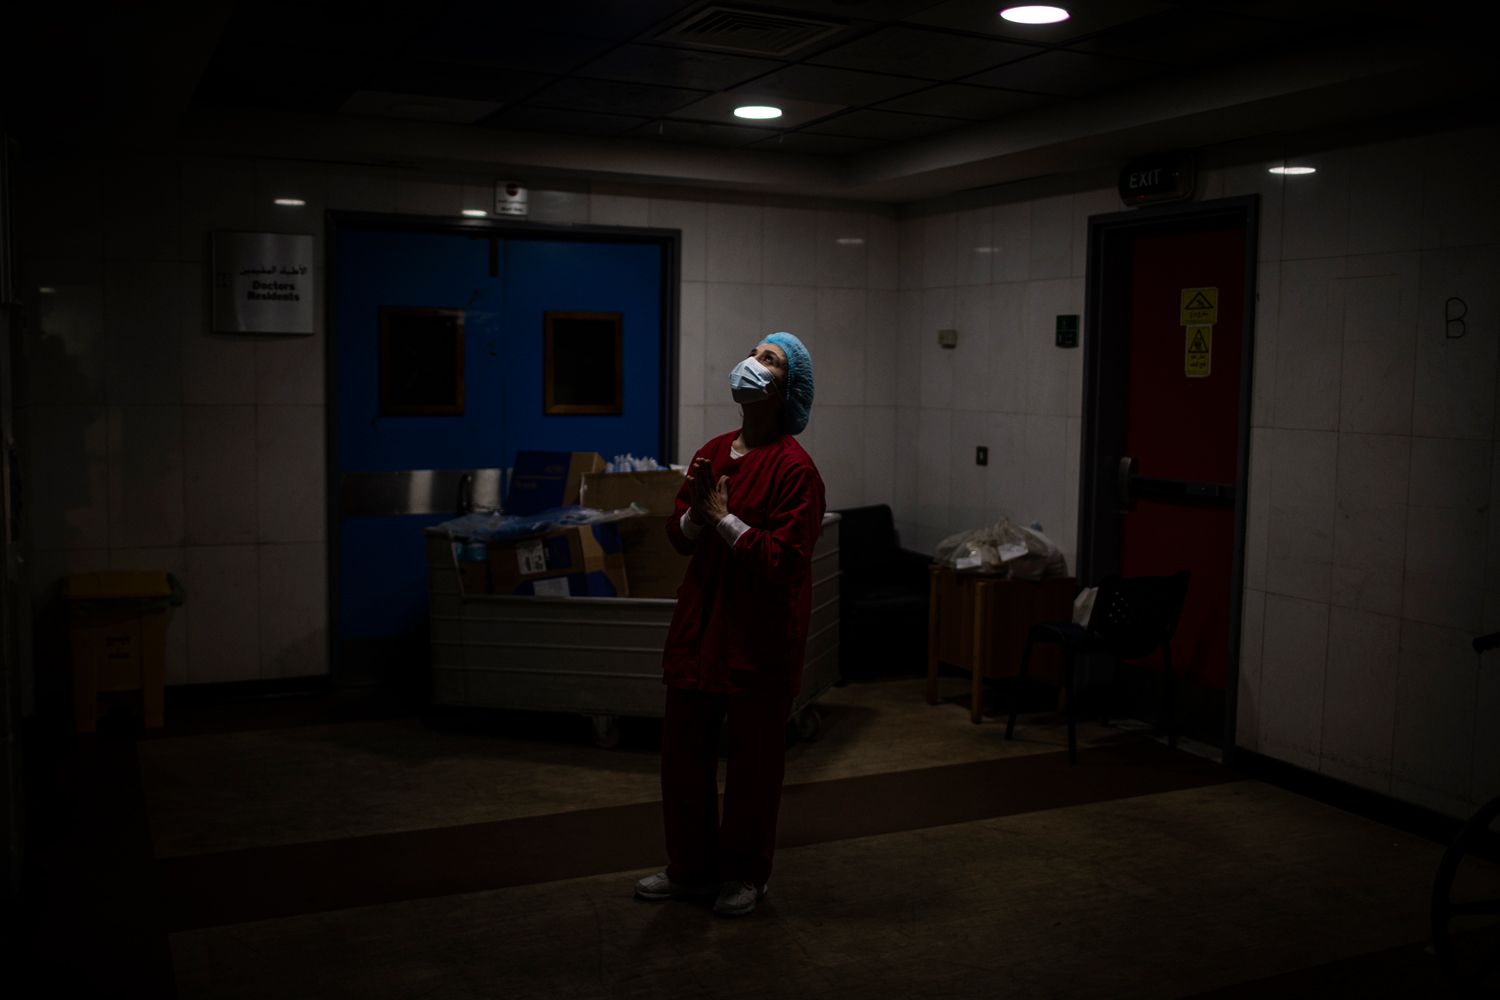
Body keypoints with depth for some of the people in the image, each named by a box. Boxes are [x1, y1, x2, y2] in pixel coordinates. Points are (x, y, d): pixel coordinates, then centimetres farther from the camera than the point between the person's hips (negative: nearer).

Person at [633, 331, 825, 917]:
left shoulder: (794, 467, -14)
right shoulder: (713, 452, 7)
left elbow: (783, 560, -20)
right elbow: (680, 537, 11)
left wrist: (723, 518, -17)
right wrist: (694, 510, -10)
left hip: (760, 638, -6)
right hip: (700, 627, 7)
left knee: (753, 759, 8)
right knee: (682, 751, 13)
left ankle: (745, 875, 27)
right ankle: (690, 867, 30)